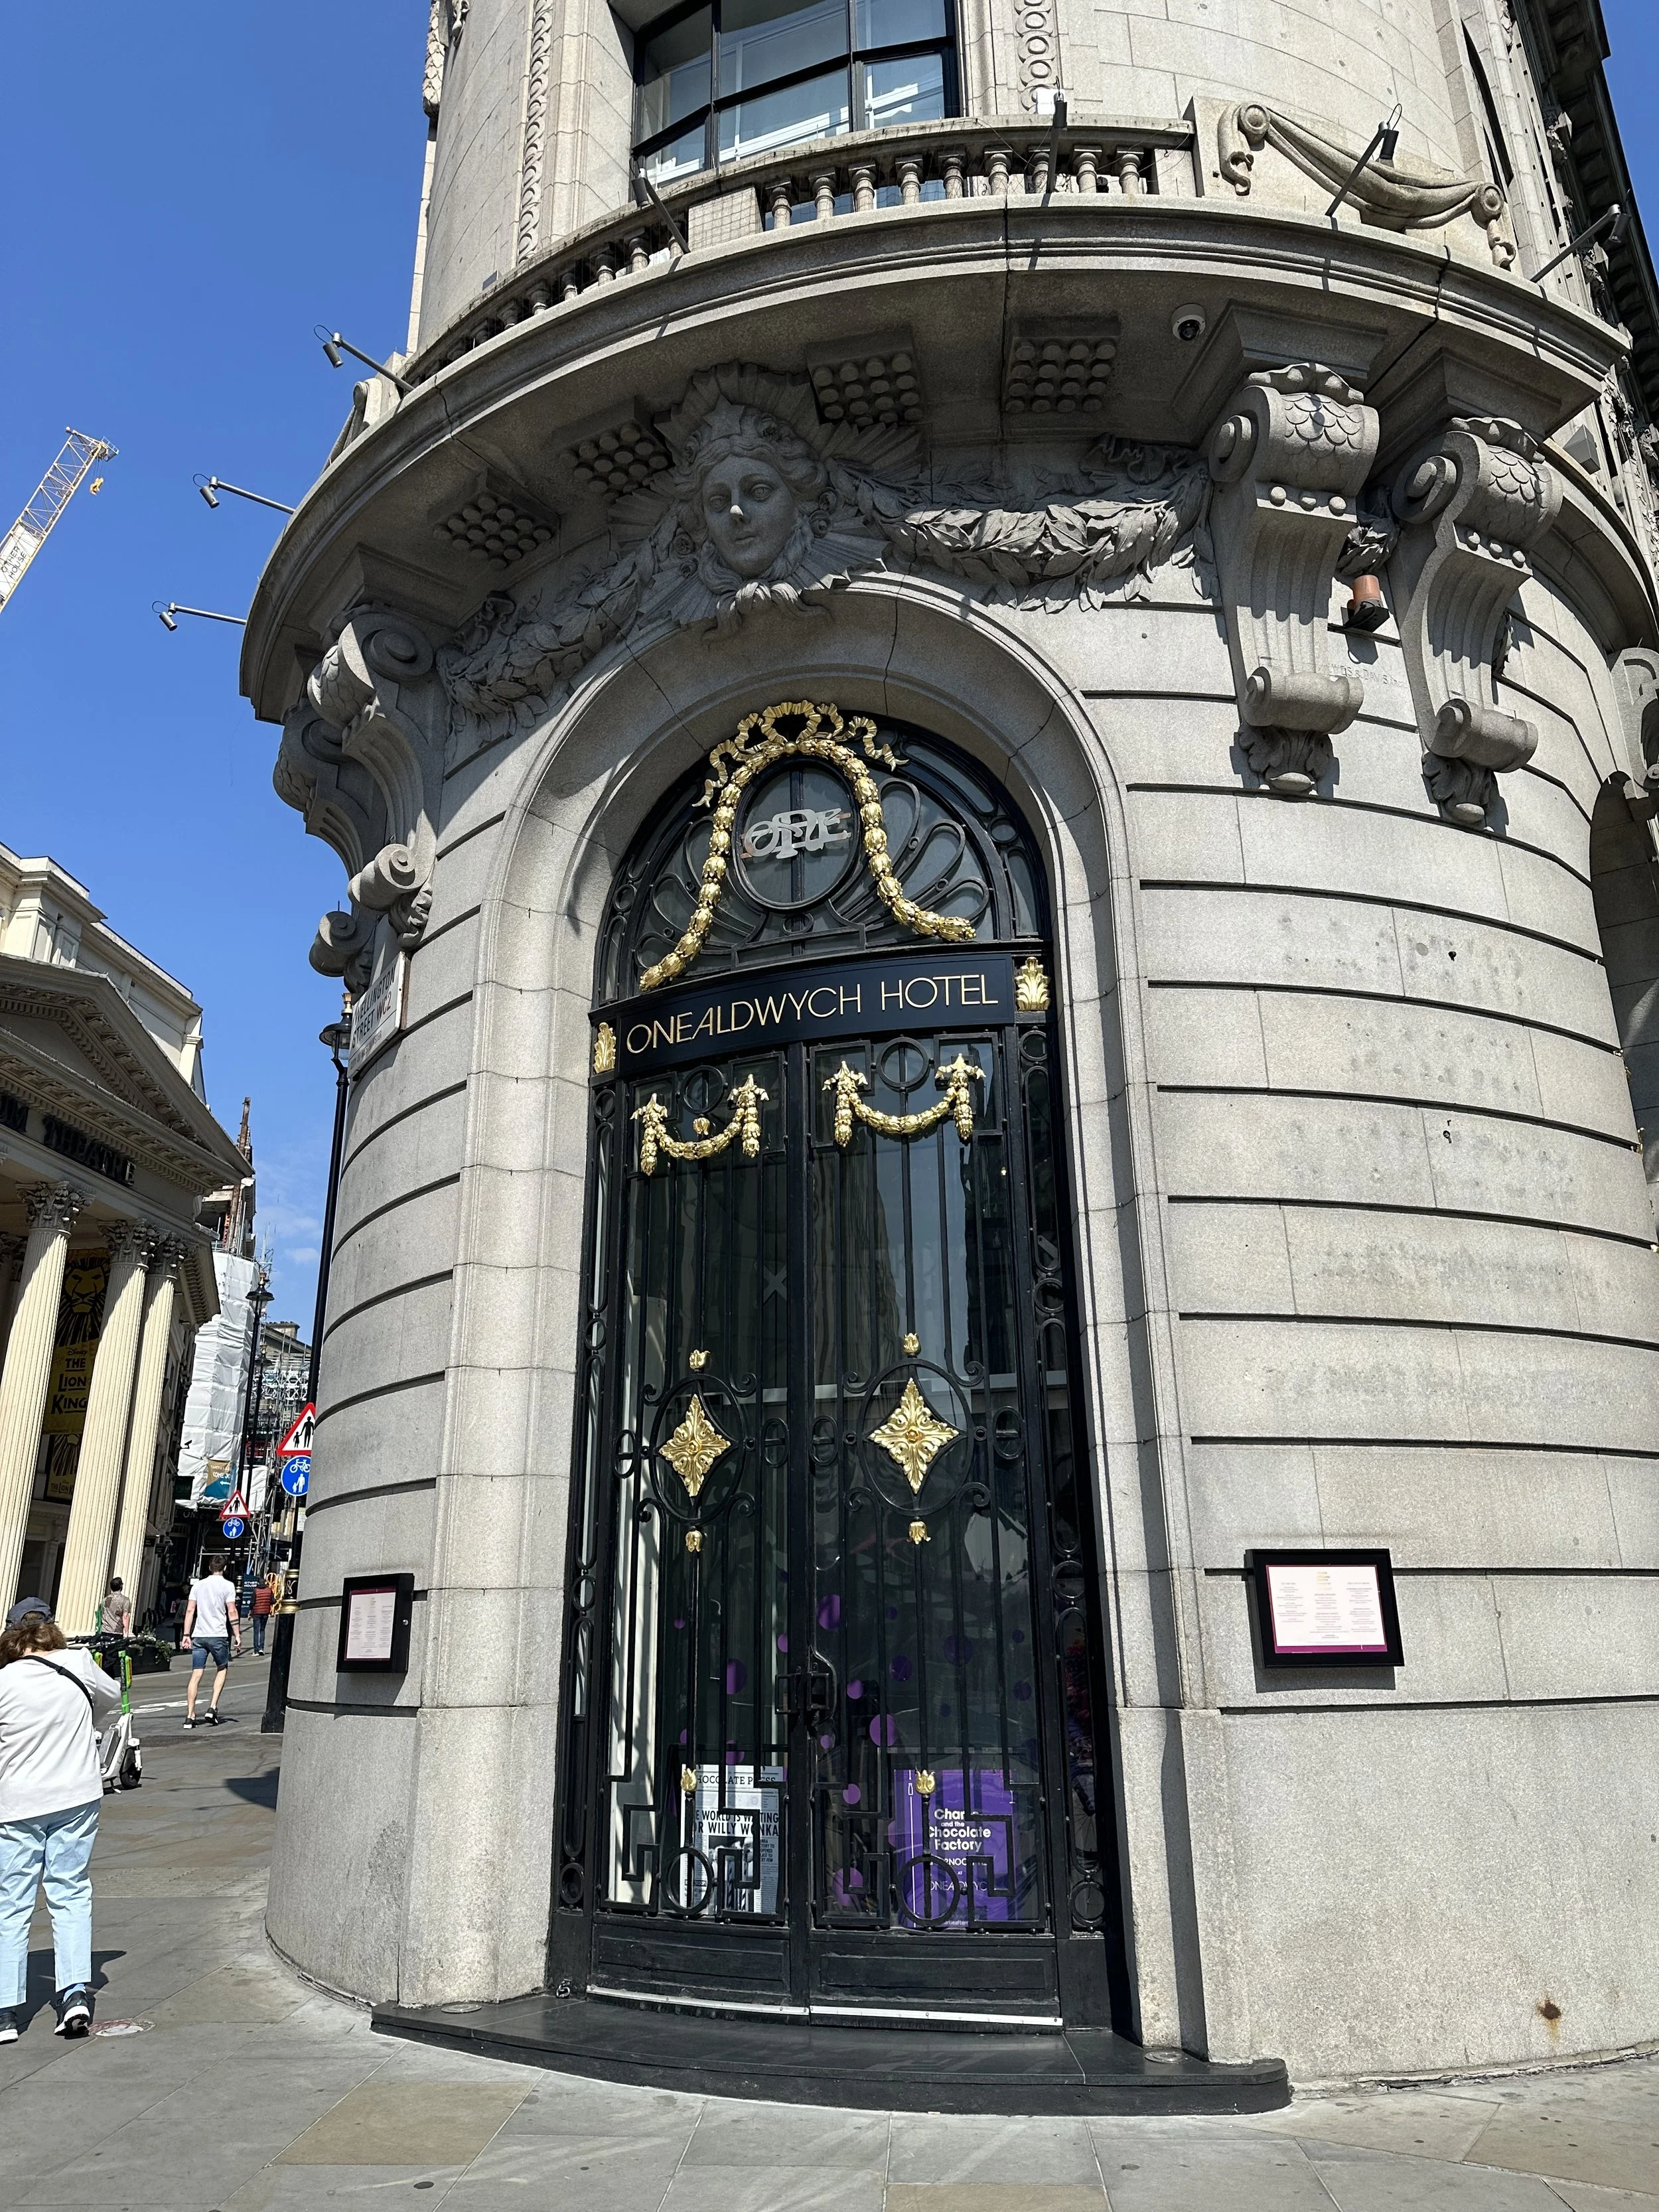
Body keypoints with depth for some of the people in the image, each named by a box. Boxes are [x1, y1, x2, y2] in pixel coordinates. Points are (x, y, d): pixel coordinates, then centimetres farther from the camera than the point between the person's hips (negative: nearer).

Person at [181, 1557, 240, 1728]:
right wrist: (237, 1635, -2)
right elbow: (232, 1612, -6)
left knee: (196, 1675, 3)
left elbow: (190, 1610, 6)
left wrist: (186, 1634, 9)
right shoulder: (228, 1586, -1)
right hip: (219, 1636, -3)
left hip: (199, 1636, 3)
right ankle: (213, 1707, 3)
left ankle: (190, 1716, 0)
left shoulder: (198, 1585, 10)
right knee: (222, 1669, 15)